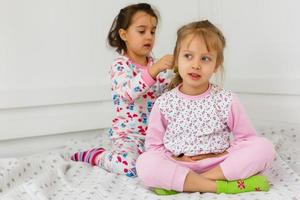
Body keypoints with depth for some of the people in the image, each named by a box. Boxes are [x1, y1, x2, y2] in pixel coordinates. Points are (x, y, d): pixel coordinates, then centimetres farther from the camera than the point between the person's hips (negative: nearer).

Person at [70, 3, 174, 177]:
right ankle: (94, 155, 1)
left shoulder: (154, 64, 9)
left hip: (154, 131, 7)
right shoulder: (120, 65, -12)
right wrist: (153, 70, -42)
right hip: (128, 133, -6)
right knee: (129, 166, -30)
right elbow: (128, 92, -31)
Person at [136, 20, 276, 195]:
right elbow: (153, 145, 6)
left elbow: (247, 137, 4)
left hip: (220, 164, 1)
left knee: (265, 147, -22)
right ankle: (219, 185, -27)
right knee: (144, 163, -29)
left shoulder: (227, 101, -2)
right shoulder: (163, 103, 0)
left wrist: (224, 156, -11)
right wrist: (176, 159, -11)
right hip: (177, 166, -1)